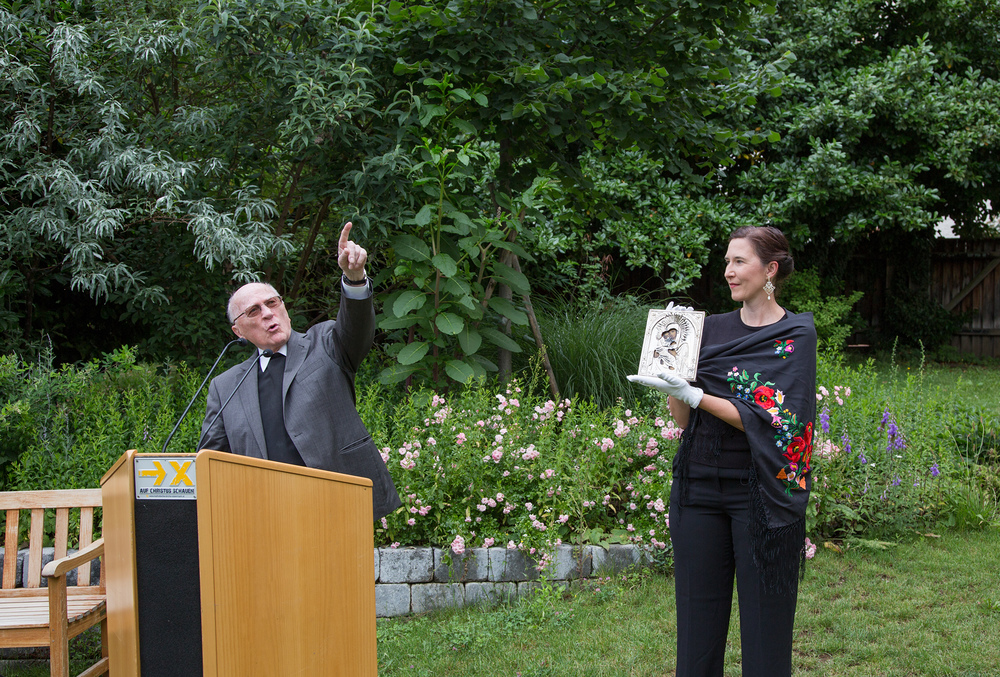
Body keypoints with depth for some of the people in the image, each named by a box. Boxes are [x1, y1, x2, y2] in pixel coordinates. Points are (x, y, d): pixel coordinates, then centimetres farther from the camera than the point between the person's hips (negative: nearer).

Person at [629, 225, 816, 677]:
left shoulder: (796, 334, -4)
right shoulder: (711, 329, 10)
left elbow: (770, 421, -14)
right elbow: (684, 420, 9)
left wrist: (694, 395, -21)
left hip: (760, 494, -4)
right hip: (699, 486, 4)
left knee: (764, 623, 1)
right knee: (698, 622, 7)